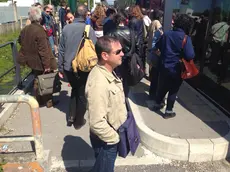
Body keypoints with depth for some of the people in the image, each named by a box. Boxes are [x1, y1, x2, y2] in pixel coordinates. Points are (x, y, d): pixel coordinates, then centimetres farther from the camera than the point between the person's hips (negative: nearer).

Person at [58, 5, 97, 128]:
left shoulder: (66, 28, 0)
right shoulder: (88, 29, -12)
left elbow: (61, 49, 4)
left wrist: (60, 67, 12)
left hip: (68, 67, 4)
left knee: (74, 90, 26)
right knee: (82, 94, 13)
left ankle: (71, 117, 26)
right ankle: (79, 121, 26)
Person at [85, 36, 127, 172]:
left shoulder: (109, 72, -2)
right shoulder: (99, 83, -33)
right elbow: (97, 122, -33)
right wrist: (114, 138, -17)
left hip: (112, 135, 8)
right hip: (106, 140, -8)